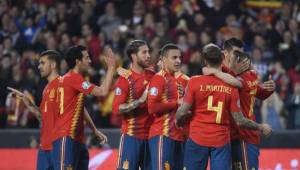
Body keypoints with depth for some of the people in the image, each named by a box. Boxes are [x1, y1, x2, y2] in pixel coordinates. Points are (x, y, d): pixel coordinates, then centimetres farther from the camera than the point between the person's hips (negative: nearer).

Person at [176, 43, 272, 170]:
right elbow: (239, 121, -3)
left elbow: (182, 112, -9)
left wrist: (178, 121, 14)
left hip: (197, 139, -1)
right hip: (221, 141, 1)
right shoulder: (231, 86, -4)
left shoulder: (195, 82, -8)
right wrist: (261, 128, 12)